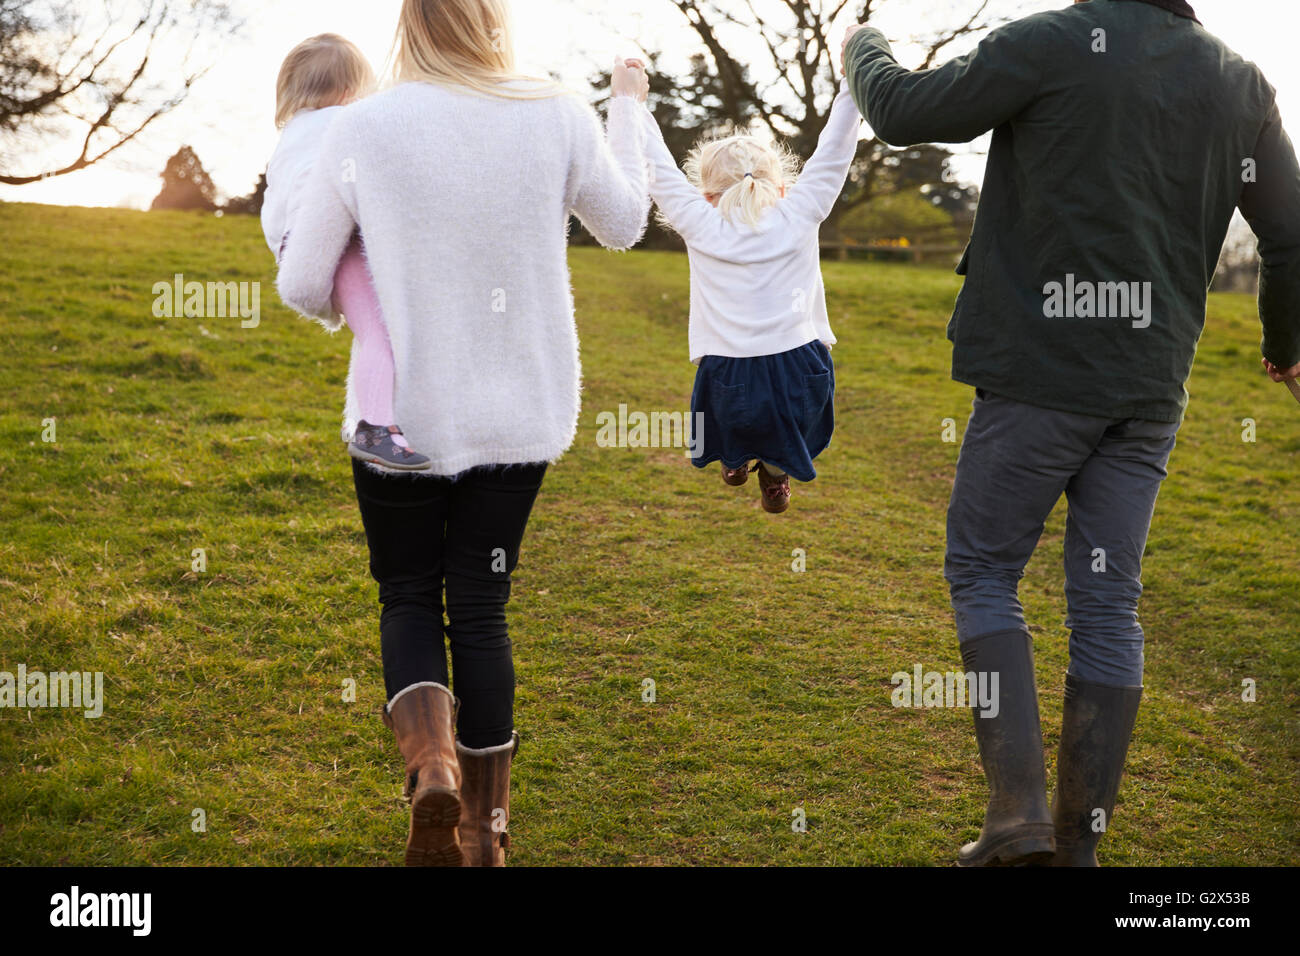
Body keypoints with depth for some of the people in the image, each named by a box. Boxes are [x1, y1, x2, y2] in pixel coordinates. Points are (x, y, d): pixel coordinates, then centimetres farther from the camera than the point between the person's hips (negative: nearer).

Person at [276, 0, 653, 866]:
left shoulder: (363, 130, -10)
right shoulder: (560, 118, -6)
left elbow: (301, 284, -3)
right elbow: (624, 225, 13)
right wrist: (629, 106, 26)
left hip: (402, 417, -2)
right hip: (520, 415, 2)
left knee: (409, 599, 17)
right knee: (481, 609, 14)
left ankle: (432, 761, -10)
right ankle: (487, 827, 21)